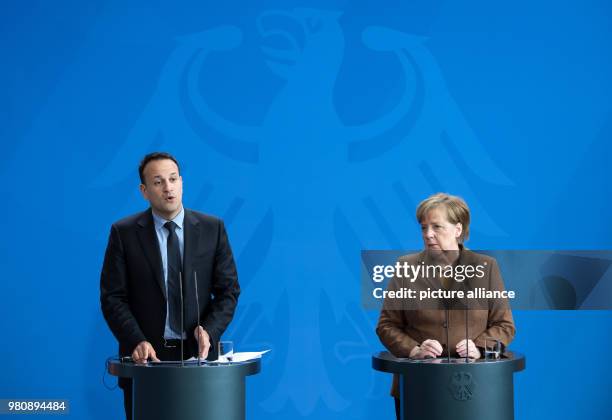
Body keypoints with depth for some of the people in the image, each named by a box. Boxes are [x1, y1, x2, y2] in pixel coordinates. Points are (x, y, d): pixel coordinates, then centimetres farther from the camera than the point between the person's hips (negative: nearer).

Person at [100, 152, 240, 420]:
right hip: (146, 356, -1)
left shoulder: (212, 228, 3)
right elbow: (112, 297, -4)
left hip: (198, 355, 1)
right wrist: (137, 342, -18)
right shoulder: (124, 233, 0)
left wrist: (209, 331, -14)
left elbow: (228, 290, 2)